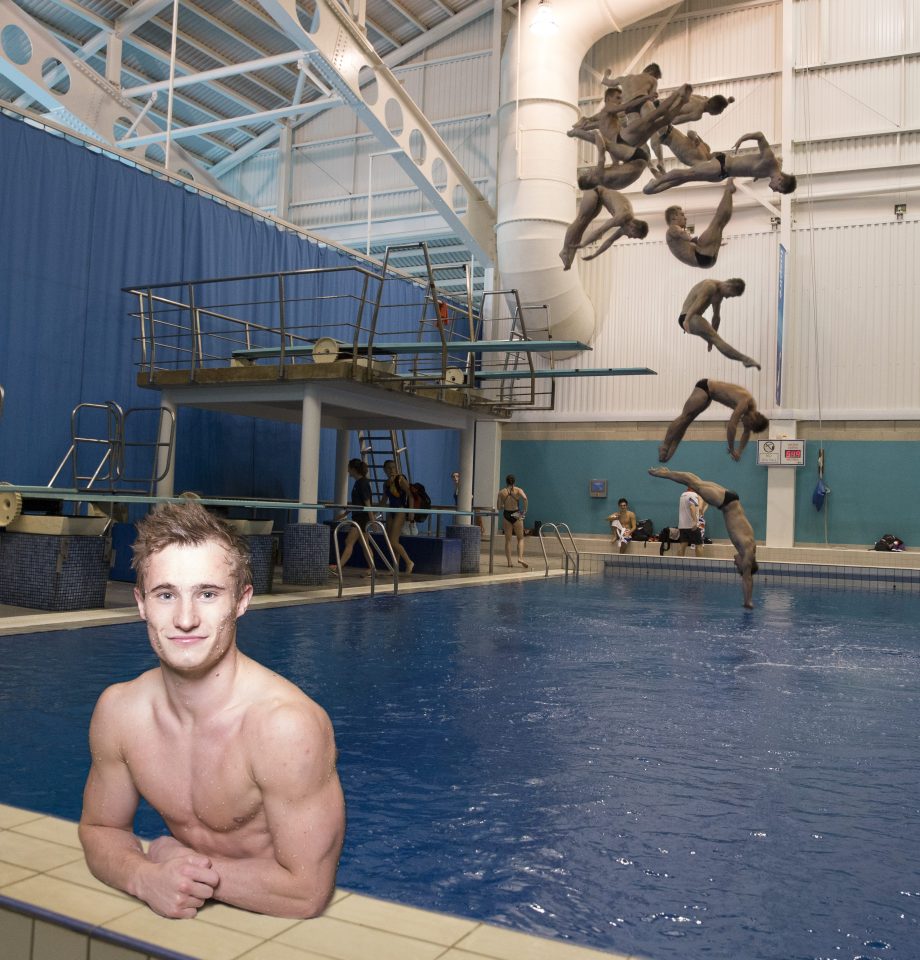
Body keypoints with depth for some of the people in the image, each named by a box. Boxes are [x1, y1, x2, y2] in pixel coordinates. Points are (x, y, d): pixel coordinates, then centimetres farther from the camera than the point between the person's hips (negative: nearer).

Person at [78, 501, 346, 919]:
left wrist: (182, 861, -13)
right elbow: (100, 830, 6)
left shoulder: (288, 725, -25)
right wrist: (146, 877, -15)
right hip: (182, 916, 4)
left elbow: (306, 892, -20)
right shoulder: (117, 710, -7)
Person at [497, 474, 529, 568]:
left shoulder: (501, 492, 1)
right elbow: (525, 498, -22)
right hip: (516, 515, -1)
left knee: (508, 540, 9)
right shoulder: (518, 490, -3)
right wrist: (525, 510, -12)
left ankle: (509, 561, 5)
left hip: (506, 515, 1)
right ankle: (520, 558, -8)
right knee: (520, 539, 10)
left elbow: (499, 507, -1)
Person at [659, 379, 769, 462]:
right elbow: (731, 426, -35)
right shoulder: (745, 402, -30)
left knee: (686, 420, 6)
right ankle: (664, 446, -9)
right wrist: (732, 450, -26)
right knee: (684, 417, -10)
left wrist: (739, 451, 8)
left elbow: (746, 432, 9)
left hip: (709, 392, 8)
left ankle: (668, 450, 7)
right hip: (704, 388, -8)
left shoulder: (752, 407, -4)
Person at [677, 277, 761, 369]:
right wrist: (686, 320, -42)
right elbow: (697, 302, -29)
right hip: (687, 318, -11)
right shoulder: (710, 286, -14)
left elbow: (716, 317, 24)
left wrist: (711, 338, 29)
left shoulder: (719, 295, 17)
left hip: (695, 319, 11)